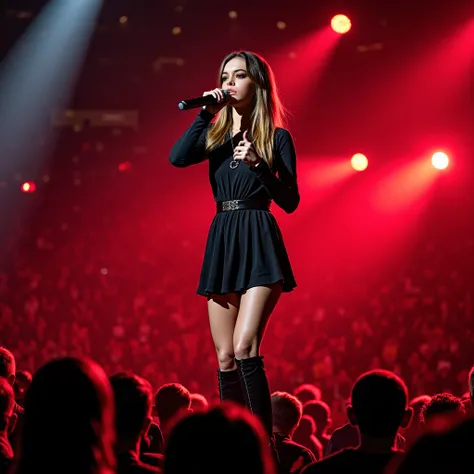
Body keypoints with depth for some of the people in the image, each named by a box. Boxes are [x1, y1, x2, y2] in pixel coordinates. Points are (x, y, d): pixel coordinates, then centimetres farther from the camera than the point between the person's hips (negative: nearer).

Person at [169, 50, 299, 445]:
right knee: (225, 357, 4)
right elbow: (178, 157, -5)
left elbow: (290, 201, -3)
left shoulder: (276, 138, 3)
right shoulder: (216, 135, 14)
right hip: (222, 243, 5)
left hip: (260, 244, -5)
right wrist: (207, 112, -5)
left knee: (244, 348, -20)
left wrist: (259, 165, -16)